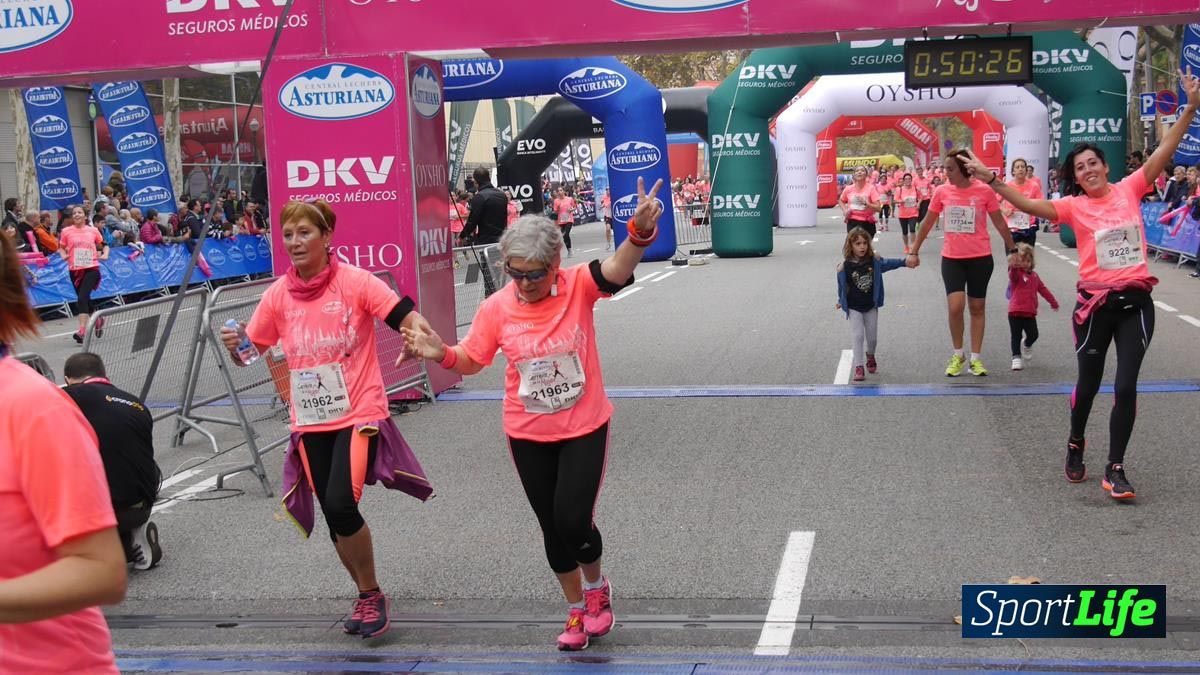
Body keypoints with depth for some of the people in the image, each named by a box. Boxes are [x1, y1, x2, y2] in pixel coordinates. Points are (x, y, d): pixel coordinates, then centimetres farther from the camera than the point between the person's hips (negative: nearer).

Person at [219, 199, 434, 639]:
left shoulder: (355, 281, -8)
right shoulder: (278, 295, 3)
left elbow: (406, 317, -12)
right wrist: (234, 346, -14)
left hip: (358, 413, -4)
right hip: (311, 421, 4)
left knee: (340, 504, -21)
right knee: (335, 517, 10)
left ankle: (372, 595, 3)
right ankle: (367, 597, 34)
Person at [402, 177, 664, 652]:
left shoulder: (578, 287, -15)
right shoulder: (496, 309, -9)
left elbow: (618, 268, -35)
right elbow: (471, 360, 3)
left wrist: (640, 231, -55)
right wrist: (441, 354, -19)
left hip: (584, 428, -3)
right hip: (528, 435, 3)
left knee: (574, 521, -6)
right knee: (552, 527, 13)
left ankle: (597, 587, 29)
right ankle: (577, 608, 36)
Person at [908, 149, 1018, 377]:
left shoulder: (984, 191, -8)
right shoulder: (941, 191, -2)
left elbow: (999, 223, 2)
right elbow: (927, 223, 9)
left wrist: (1012, 250, 5)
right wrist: (914, 251, 12)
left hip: (980, 258, -1)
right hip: (951, 258, 1)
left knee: (977, 307, 8)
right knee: (955, 306, -13)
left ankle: (975, 358, 19)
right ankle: (958, 355, 7)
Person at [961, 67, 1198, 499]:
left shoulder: (1129, 190, 3)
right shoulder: (1075, 206, -2)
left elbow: (1163, 152, -1)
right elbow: (1029, 205, -13)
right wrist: (990, 180, -22)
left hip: (1136, 301, 1)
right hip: (1095, 303, -1)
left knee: (1126, 386, -2)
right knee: (1089, 383, 11)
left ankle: (1115, 469, 7)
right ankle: (1075, 446, 37)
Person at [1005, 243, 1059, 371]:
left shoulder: (1034, 275, 13)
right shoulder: (1016, 273, -7)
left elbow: (1043, 289, 23)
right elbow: (1012, 274, -33)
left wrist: (1053, 302, 28)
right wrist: (1014, 266, -57)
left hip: (1030, 312, 5)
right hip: (1015, 312, -5)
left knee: (1033, 335, 4)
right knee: (1016, 336, -1)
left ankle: (1027, 345, 35)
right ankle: (1016, 357, 5)